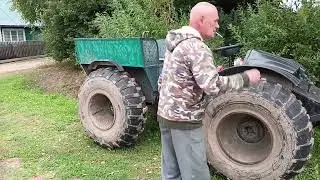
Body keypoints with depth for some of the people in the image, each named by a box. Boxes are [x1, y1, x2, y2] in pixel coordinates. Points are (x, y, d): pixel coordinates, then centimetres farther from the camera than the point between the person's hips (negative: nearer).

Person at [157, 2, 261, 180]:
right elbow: (213, 86, -28)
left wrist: (211, 71, 18)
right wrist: (246, 77, -16)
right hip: (184, 120, -9)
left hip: (166, 114, 9)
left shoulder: (177, 43, 12)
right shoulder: (196, 47, -18)